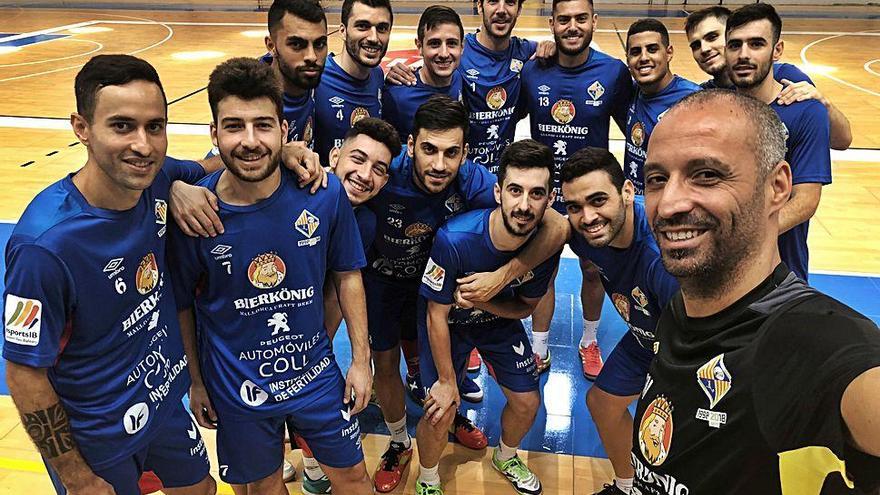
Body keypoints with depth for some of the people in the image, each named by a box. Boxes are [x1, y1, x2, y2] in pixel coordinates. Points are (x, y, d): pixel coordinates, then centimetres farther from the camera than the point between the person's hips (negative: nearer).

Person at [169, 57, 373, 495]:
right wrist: (195, 381, 1)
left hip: (316, 373, 1)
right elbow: (181, 304, -5)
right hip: (237, 388, 0)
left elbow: (347, 276, -3)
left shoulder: (326, 194, -16)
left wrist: (361, 359, -1)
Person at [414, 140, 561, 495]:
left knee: (527, 402, 9)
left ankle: (505, 458, 45)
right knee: (440, 413, -10)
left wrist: (480, 301, -29)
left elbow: (524, 306, -8)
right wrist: (447, 382, -14)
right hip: (448, 321, -4)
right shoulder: (453, 239, -38)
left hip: (500, 319, 4)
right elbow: (437, 316, -23)